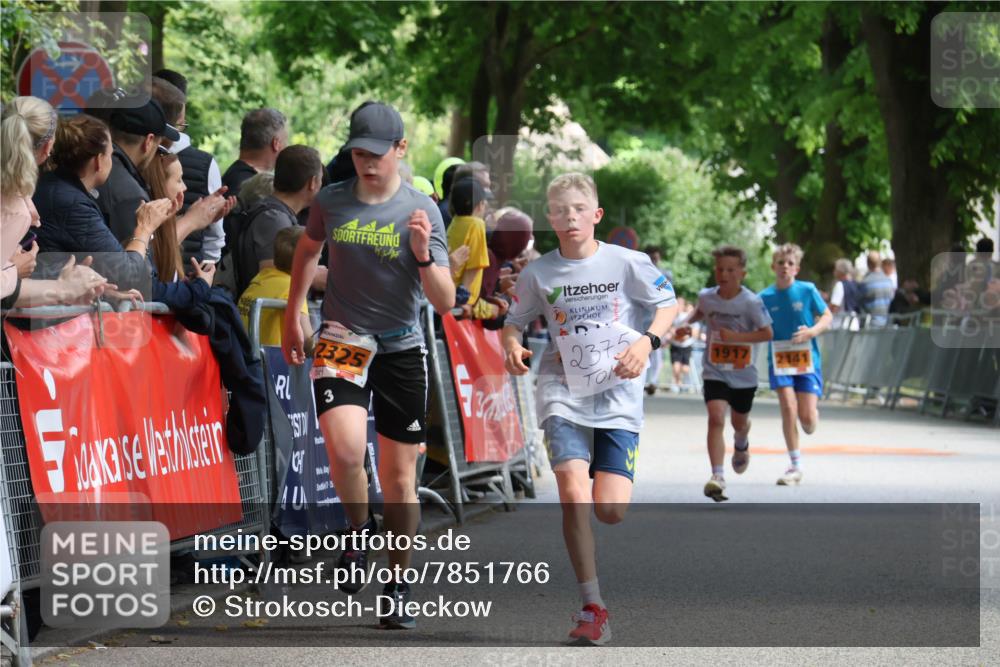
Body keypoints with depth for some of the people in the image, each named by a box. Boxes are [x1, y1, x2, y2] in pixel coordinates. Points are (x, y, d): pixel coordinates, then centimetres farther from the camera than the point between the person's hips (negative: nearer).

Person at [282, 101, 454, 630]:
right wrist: (292, 317, 24)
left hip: (401, 350, 0)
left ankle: (398, 589, 22)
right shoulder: (331, 202, -1)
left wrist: (423, 254, -27)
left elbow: (445, 302, -11)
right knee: (345, 448, -25)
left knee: (399, 477, 6)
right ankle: (358, 529, 5)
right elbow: (307, 249, 22)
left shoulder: (422, 212, -7)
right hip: (341, 342, 0)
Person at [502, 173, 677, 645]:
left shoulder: (627, 263, -2)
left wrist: (647, 342, -12)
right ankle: (593, 608, -13)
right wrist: (510, 344, -9)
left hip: (618, 395, 0)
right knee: (573, 491, -21)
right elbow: (515, 320, 14)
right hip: (563, 392, 0)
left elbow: (668, 303, 6)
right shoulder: (539, 273, 3)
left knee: (610, 509, -8)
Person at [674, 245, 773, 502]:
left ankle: (741, 446, 59)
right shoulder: (706, 296, -4)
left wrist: (736, 336, -28)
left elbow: (767, 333, -17)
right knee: (716, 418, -20)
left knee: (739, 422, 20)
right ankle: (717, 477, -26)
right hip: (714, 372, 1)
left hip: (744, 374, -1)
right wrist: (688, 324, 0)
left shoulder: (751, 302, -17)